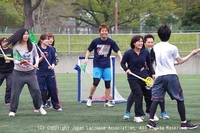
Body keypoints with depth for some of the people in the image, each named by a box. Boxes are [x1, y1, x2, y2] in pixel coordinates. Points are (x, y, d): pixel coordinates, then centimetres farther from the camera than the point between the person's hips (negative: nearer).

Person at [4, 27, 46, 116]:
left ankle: (39, 107, 15)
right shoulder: (16, 47, -9)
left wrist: (37, 63, -6)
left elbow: (36, 55, 12)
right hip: (18, 73, -2)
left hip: (30, 72, 2)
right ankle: (13, 110, 14)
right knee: (15, 92, 2)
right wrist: (19, 62, -31)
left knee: (36, 90, -3)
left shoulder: (32, 45, -3)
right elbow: (15, 60, -10)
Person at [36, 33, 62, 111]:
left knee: (53, 89, 3)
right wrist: (41, 57, -22)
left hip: (50, 72, 3)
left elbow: (54, 59, 8)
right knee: (40, 90, -1)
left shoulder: (51, 49, 4)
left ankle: (56, 105, 14)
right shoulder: (37, 49, -5)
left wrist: (53, 65, -10)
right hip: (40, 73, -2)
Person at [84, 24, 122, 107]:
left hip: (107, 66, 2)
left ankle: (107, 102, 12)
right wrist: (86, 58, -7)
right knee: (96, 82, -15)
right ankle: (90, 98, 7)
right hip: (97, 65, -2)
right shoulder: (95, 41, -6)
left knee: (108, 84, 0)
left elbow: (117, 51, 1)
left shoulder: (111, 42, -4)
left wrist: (121, 57, -16)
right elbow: (89, 50, 7)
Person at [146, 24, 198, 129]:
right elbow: (180, 61, 3)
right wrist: (192, 54, 12)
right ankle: (184, 123, 6)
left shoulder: (156, 47, 8)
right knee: (180, 99, 4)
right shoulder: (172, 48, -8)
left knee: (156, 99, 5)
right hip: (171, 76, -4)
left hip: (159, 76, 4)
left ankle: (151, 121, -6)